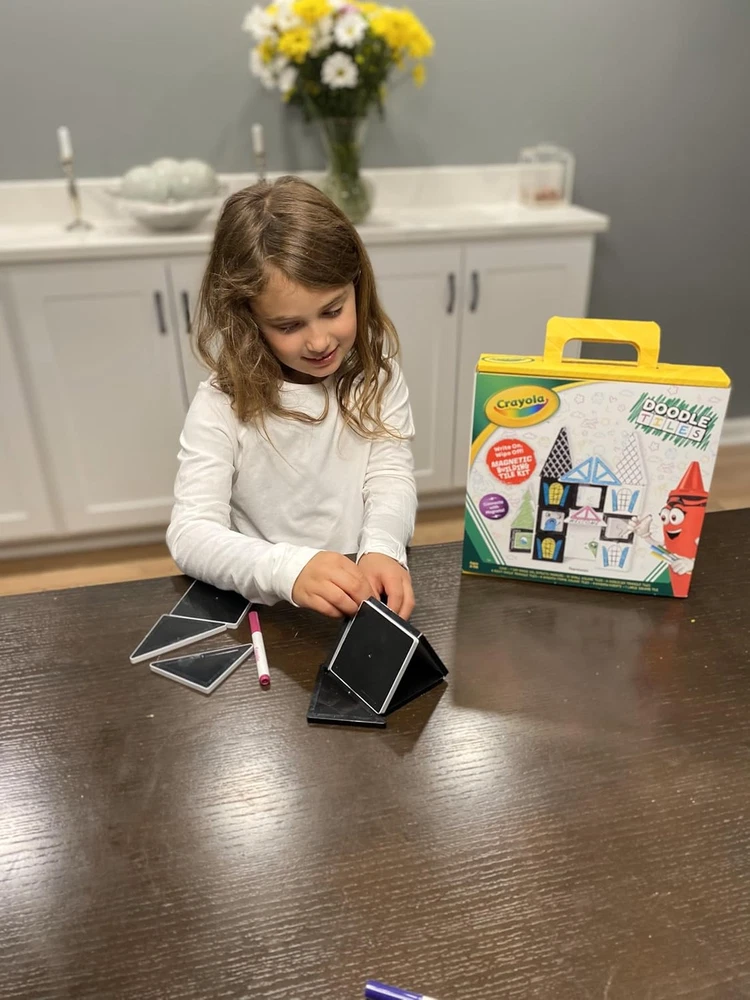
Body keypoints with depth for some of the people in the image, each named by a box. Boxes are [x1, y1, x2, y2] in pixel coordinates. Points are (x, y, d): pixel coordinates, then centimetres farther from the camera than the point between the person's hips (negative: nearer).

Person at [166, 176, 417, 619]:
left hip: (365, 594, 1)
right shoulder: (223, 405, -10)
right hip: (268, 607, -1)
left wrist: (383, 550, -26)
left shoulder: (376, 372, -1)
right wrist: (289, 569, -34)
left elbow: (392, 474, -6)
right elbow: (190, 532, -17)